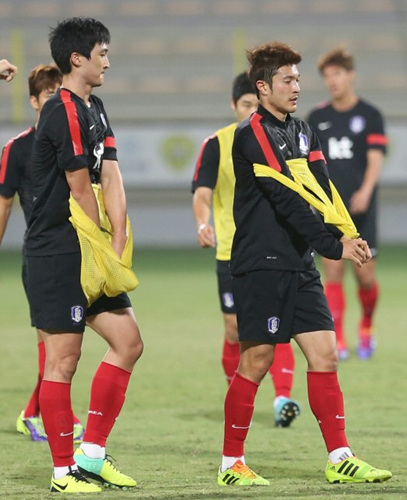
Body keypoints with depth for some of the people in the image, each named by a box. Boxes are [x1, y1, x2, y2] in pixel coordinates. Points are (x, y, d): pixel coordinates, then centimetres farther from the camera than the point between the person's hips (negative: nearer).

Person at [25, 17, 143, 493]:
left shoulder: (94, 109, 15)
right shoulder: (63, 111, -15)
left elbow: (110, 177, 6)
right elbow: (81, 190, -13)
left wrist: (117, 244, -5)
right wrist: (102, 248, -2)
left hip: (90, 257, 10)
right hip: (56, 254, -10)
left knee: (128, 342, 7)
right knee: (63, 359, -6)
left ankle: (91, 454, 11)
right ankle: (63, 471, 0)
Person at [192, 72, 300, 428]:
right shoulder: (217, 144, -2)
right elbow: (202, 193, -10)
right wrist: (203, 224, -29)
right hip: (232, 251, 0)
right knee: (235, 331, 4)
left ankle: (283, 398, -21)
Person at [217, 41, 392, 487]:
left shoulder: (302, 133, 15)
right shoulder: (252, 135, -11)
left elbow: (321, 192, 4)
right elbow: (286, 200, -19)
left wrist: (345, 234, -15)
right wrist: (333, 246, -23)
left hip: (300, 266, 7)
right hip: (260, 266, -7)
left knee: (324, 353, 2)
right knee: (256, 362, -3)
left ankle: (339, 459, 4)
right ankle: (231, 464, 7)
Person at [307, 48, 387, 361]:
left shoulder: (370, 115, 1)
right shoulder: (317, 118, 9)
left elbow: (376, 158, -8)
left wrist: (365, 191, -23)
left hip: (361, 207, -2)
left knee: (365, 274, -1)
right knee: (333, 271, -8)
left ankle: (367, 326, 26)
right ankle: (338, 341, -7)